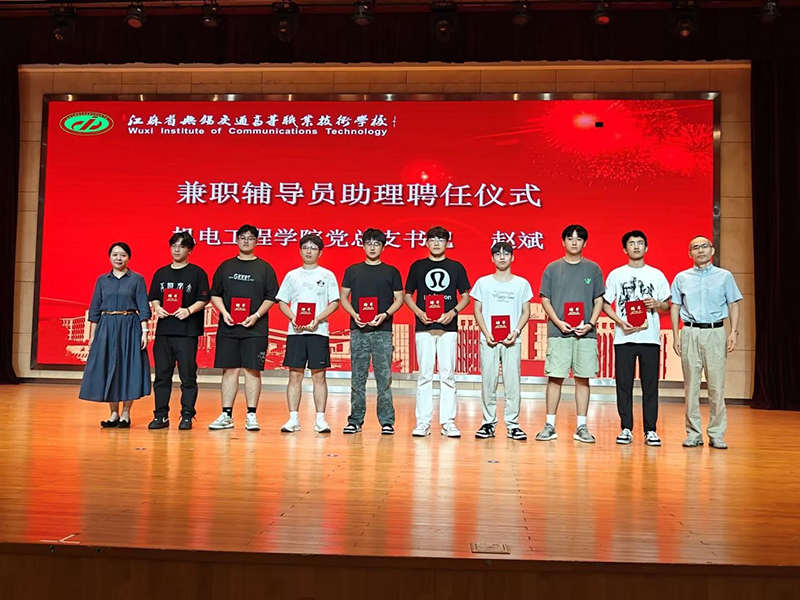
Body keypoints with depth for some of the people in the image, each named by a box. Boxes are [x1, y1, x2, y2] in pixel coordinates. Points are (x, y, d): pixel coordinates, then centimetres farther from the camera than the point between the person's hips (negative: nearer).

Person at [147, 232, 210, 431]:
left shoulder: (197, 273, 3)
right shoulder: (161, 273, 16)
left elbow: (203, 299, -2)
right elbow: (153, 297, 18)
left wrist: (189, 310, -17)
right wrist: (157, 308, -2)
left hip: (187, 331, -4)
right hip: (164, 330, 4)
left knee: (188, 375, -2)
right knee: (162, 374, 6)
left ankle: (187, 416, 5)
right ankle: (161, 415, 13)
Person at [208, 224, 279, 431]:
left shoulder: (264, 268, 6)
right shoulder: (226, 266, 12)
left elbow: (271, 297, 2)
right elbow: (215, 294, 12)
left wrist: (256, 316, -10)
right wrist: (224, 312, -5)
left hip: (255, 329, -2)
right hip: (228, 328, 2)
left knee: (252, 370, -2)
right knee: (229, 370, 4)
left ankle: (251, 416, 4)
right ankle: (226, 415, 10)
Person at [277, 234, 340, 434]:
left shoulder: (327, 275, 6)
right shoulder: (292, 275, 12)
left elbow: (334, 303, 1)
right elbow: (282, 302, 11)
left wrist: (317, 320, -13)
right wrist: (293, 319, -8)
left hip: (319, 331, -2)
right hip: (295, 331, 2)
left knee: (319, 375, 0)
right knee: (295, 375, 2)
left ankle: (320, 419, 4)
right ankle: (293, 419, 6)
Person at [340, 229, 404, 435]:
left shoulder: (391, 272, 8)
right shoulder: (352, 270, 11)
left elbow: (399, 299, 7)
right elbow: (343, 297, 11)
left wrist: (385, 315, -10)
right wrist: (354, 315, -7)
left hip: (382, 331, -1)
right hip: (358, 330, 1)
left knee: (384, 378, -2)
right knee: (357, 378, 4)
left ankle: (387, 421, 4)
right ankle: (355, 420, 12)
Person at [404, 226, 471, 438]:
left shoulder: (456, 267, 9)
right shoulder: (417, 267, 8)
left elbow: (465, 297, 11)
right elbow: (407, 295, 11)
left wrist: (453, 312, -7)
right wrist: (418, 312, -6)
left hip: (448, 327, 0)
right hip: (424, 327, 0)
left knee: (448, 375, 1)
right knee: (425, 375, 1)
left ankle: (448, 422, 7)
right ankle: (423, 422, 6)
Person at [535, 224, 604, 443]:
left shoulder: (593, 269, 9)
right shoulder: (553, 268, 6)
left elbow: (599, 300, 9)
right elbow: (545, 300, 5)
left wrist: (590, 324, -7)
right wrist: (558, 322, -10)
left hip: (585, 333, 1)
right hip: (558, 332, -1)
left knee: (583, 378, 4)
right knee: (555, 377, 0)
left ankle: (581, 427, 11)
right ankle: (550, 425, 7)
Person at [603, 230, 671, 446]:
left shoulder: (657, 275, 10)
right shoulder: (616, 275, 8)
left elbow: (667, 306, 13)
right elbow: (605, 304, 6)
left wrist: (657, 304, -9)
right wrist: (621, 322, -9)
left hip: (650, 337, 1)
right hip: (624, 337, 0)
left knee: (650, 384, 1)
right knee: (624, 384, 1)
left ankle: (650, 430, 7)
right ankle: (626, 428, 9)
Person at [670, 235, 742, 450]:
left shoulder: (725, 276, 9)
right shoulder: (681, 278, 11)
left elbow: (733, 305, 9)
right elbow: (675, 308, 11)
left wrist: (734, 331, -4)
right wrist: (676, 336, 2)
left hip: (715, 333, -1)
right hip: (690, 333, 1)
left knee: (717, 386, -3)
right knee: (691, 385, 1)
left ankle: (717, 434, 4)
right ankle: (694, 433, 8)